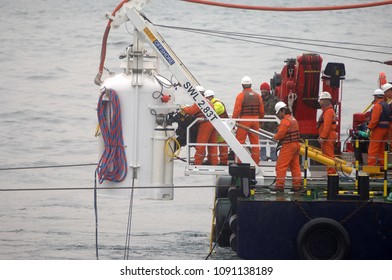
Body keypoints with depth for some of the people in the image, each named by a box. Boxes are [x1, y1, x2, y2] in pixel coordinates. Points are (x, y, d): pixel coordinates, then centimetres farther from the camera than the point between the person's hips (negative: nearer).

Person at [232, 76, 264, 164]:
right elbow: (262, 111, 11)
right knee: (255, 142, 10)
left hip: (244, 121, -5)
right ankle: (256, 162, 12)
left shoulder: (241, 95, -6)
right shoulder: (257, 96, 9)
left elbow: (237, 110, -11)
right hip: (255, 121, 5)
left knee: (240, 141, 0)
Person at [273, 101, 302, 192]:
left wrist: (275, 137, 2)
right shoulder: (293, 119, 14)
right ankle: (297, 185, 14)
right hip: (296, 144, 10)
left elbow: (280, 135, -20)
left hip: (288, 146, -10)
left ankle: (280, 185, -7)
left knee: (281, 166, -5)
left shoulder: (285, 121, -17)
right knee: (295, 166, 12)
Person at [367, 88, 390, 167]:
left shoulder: (377, 105, -14)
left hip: (378, 128, -9)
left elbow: (374, 119, -21)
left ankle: (371, 165, -12)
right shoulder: (387, 105, 13)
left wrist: (370, 127, -14)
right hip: (386, 128, 9)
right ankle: (381, 164, 16)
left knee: (373, 148, -8)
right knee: (382, 148, 14)